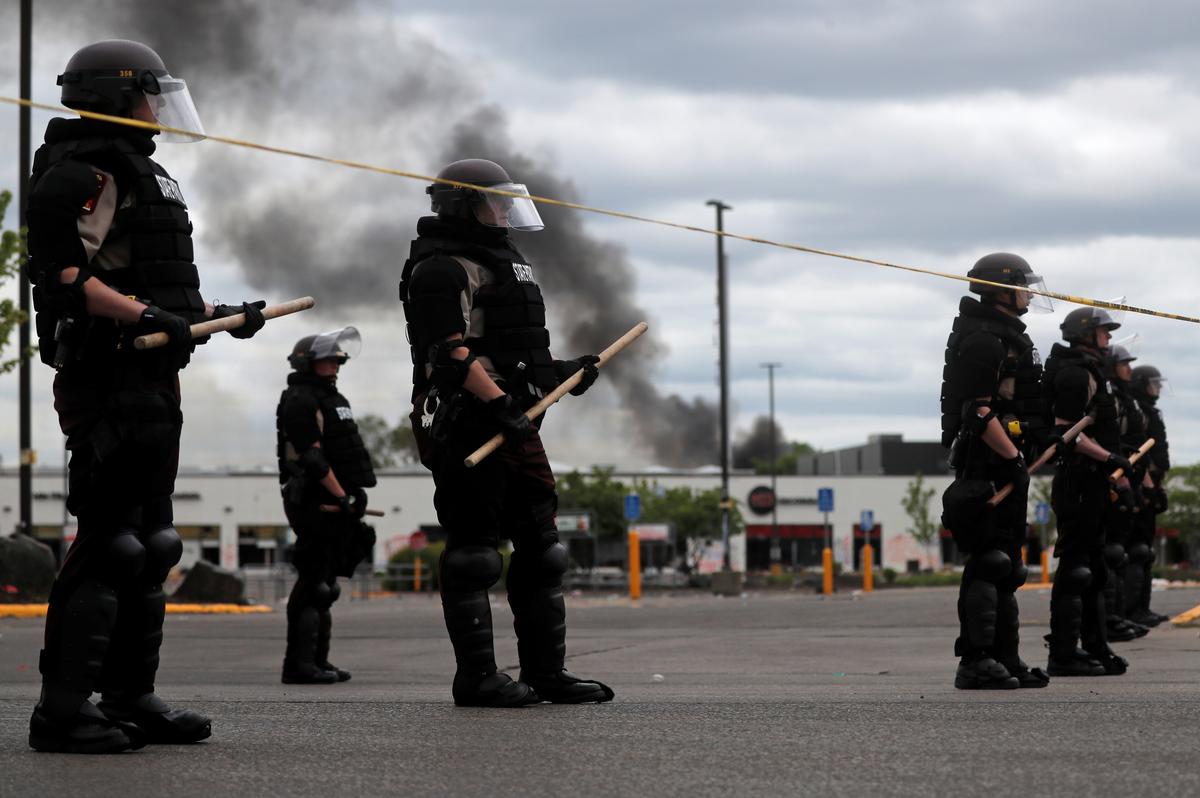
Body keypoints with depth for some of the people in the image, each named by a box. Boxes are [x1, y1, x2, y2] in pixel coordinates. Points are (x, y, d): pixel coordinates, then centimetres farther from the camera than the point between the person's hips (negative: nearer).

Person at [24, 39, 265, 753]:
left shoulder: (140, 173, 23)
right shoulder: (85, 172, -11)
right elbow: (65, 275, -22)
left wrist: (220, 314, 30)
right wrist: (143, 314, -29)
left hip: (153, 381, 11)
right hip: (111, 379, -11)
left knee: (148, 543, 13)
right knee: (108, 540, -13)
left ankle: (131, 699, 20)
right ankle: (63, 708, -12)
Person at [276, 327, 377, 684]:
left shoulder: (331, 399, 21)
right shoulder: (299, 401, -10)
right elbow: (313, 457, -18)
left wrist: (358, 490, 13)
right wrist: (342, 497, -19)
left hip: (335, 504, 10)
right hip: (314, 504, -10)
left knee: (324, 585, 12)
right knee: (313, 583, -12)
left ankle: (317, 661, 17)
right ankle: (299, 664, -12)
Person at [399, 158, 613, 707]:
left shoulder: (504, 265, 24)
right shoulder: (442, 270, -9)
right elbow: (453, 353, -20)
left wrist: (561, 372, 18)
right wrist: (499, 405, -27)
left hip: (514, 425, 10)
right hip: (466, 427, -10)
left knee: (539, 547, 9)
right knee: (472, 552, -6)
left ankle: (546, 671, 13)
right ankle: (476, 677, -4)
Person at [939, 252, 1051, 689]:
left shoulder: (1008, 337, 20)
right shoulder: (984, 340, -14)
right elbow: (979, 412, -21)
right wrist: (1013, 459, -23)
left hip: (1005, 462, 11)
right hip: (986, 466, -11)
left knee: (1006, 566, 12)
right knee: (989, 563, -12)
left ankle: (1006, 659, 17)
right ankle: (976, 662, -13)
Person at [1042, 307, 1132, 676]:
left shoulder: (1089, 372, 21)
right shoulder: (1075, 373, -12)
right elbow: (1065, 431, -21)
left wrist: (1119, 471, 22)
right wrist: (1111, 459, -21)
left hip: (1092, 483, 11)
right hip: (1079, 483, -11)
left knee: (1093, 568, 14)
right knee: (1075, 567, -10)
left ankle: (1095, 649, 19)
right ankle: (1064, 655, -9)